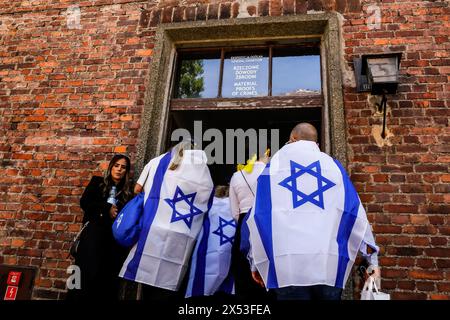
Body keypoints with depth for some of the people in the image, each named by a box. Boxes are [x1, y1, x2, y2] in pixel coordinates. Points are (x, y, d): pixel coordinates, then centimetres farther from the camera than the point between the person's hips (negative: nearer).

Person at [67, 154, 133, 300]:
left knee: (109, 274, -6)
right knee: (89, 269, -15)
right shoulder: (98, 182, 15)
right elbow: (84, 202, 4)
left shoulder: (127, 192, 15)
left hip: (114, 235, 1)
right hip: (95, 229, -1)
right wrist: (107, 208, -5)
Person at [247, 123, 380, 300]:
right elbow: (354, 211, 10)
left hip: (288, 263, -2)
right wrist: (372, 259, 15)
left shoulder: (276, 162, 10)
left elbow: (259, 214, 5)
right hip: (328, 263, 2)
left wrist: (256, 261, 12)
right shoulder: (332, 164, 15)